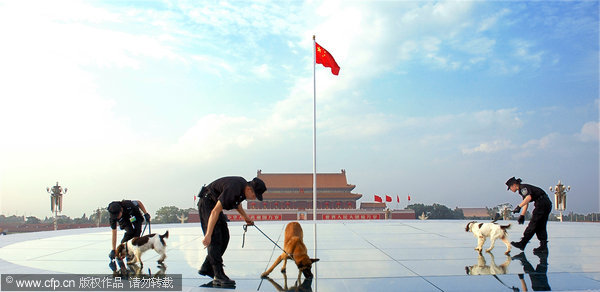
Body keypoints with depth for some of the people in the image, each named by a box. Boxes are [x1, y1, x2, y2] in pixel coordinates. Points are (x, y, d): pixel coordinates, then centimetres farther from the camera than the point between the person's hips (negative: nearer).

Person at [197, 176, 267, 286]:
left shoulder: (244, 186, -4)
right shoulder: (233, 189, -33)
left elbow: (237, 202, 18)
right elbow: (215, 211, -34)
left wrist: (245, 216, 9)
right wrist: (208, 235, -36)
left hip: (215, 203, 10)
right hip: (207, 202, -10)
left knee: (224, 238, 5)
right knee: (215, 238, -16)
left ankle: (206, 268, 12)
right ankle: (218, 276, -17)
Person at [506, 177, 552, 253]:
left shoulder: (523, 187, -10)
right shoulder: (522, 190, 21)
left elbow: (529, 197, -30)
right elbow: (526, 204, 22)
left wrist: (519, 207, -33)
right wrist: (522, 216, 14)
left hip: (542, 203, -10)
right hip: (547, 204, 10)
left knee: (533, 225, -7)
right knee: (540, 226, 11)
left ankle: (522, 244, -5)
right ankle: (543, 246, 9)